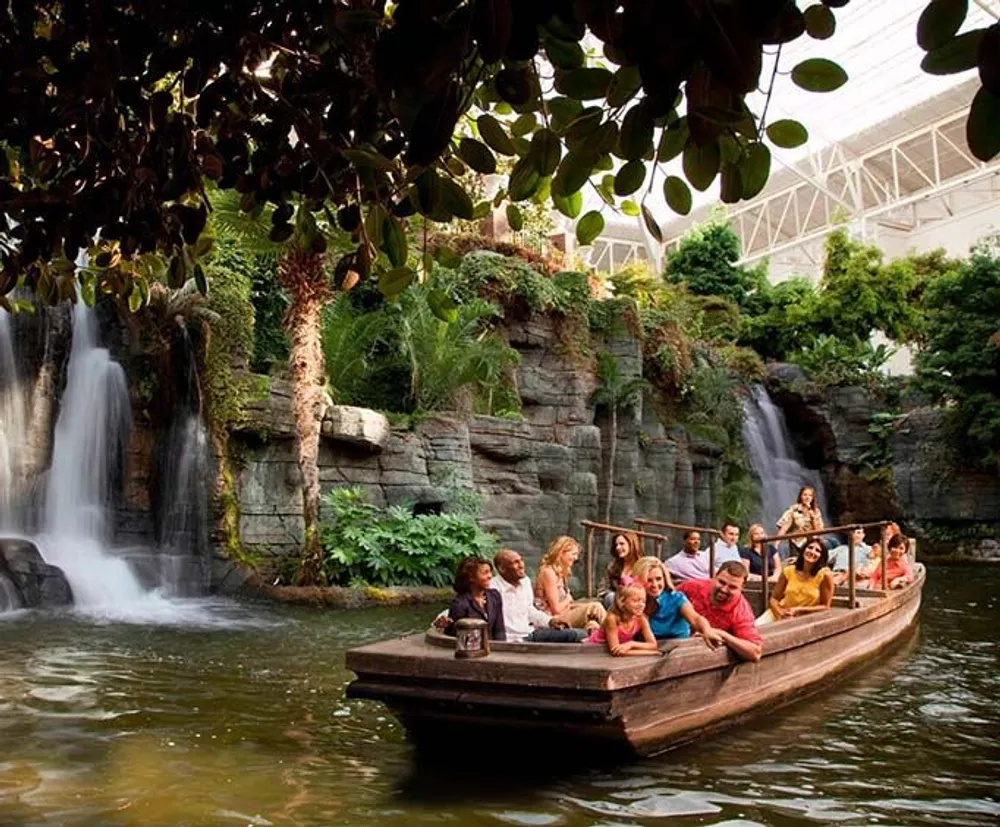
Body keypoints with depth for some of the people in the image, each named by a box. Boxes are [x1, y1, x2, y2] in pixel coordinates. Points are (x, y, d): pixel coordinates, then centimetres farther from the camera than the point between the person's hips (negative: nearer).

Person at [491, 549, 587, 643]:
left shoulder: (525, 581, 11)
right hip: (514, 639, -9)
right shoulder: (493, 588, -16)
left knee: (580, 635, -3)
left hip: (531, 632, 9)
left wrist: (550, 621, 12)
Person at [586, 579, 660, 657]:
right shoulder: (612, 618, -29)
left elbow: (653, 645, -17)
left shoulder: (641, 619, -15)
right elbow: (616, 651, -32)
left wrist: (631, 644, -32)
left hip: (622, 647, 5)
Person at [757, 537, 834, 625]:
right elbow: (774, 599, 3)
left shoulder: (825, 574, -10)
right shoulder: (789, 571, -2)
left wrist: (799, 610, -16)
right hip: (779, 614, 2)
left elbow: (825, 607, -6)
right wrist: (780, 612, -18)